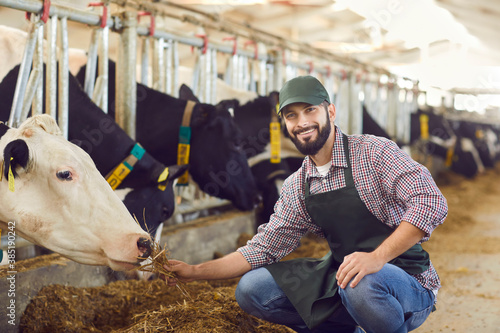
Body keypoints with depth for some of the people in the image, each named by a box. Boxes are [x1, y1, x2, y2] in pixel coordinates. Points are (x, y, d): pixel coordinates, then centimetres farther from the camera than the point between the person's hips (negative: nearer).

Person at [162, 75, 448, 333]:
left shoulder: (374, 152, -11)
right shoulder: (296, 187, 6)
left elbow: (430, 201, -23)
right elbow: (263, 249, 7)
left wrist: (378, 256, -33)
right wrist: (194, 272, 0)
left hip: (408, 283, -6)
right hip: (342, 278, 6)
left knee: (362, 283, -39)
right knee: (252, 288, -5)